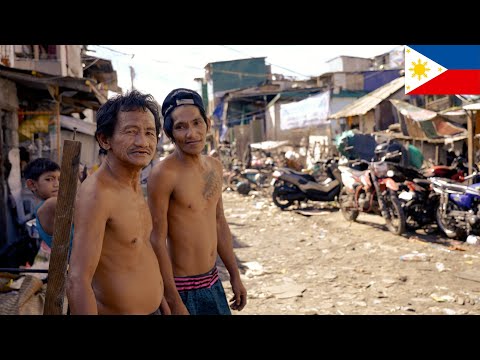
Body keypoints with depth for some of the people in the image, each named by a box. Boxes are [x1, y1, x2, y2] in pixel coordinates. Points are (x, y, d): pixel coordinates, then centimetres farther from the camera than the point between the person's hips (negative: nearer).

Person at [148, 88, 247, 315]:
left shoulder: (214, 166, 4)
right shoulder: (164, 173, -18)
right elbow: (157, 241, -18)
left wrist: (235, 276, 13)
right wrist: (173, 302, -19)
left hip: (213, 282, 7)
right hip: (182, 288, -7)